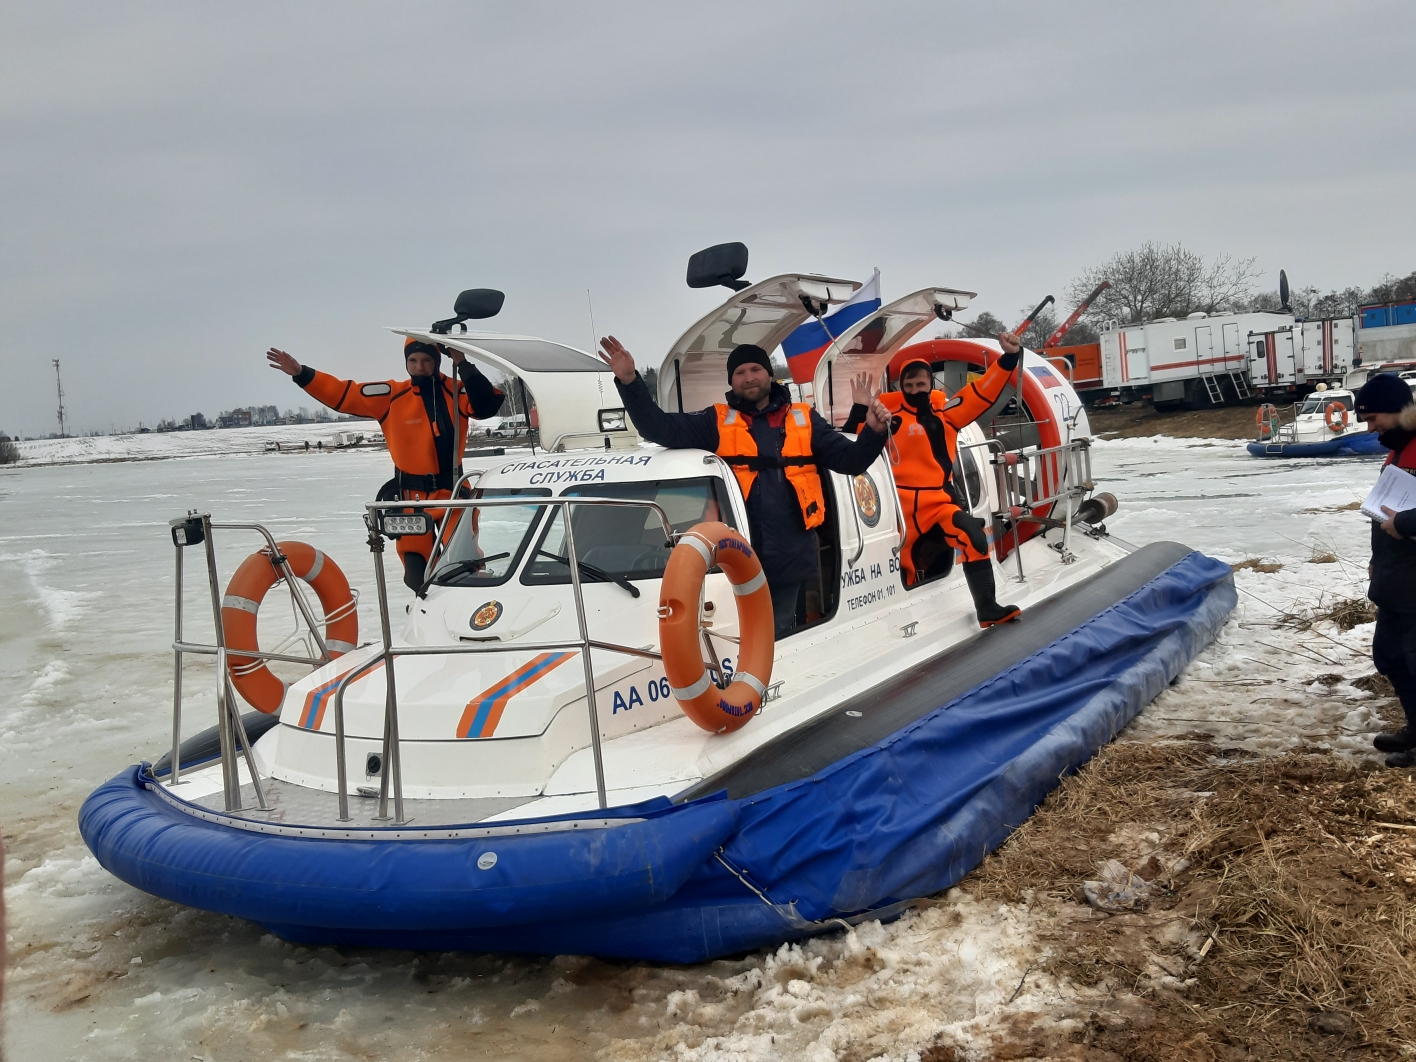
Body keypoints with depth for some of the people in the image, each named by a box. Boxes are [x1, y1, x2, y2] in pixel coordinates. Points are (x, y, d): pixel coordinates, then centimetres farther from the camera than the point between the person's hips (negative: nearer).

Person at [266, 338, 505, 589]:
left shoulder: (456, 391, -3)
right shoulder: (391, 395, -3)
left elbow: (488, 405, -20)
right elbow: (343, 394, -4)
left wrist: (464, 365, -24)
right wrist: (301, 374, -12)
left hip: (452, 495, 0)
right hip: (412, 499, 1)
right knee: (417, 574, 3)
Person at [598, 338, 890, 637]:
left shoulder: (804, 419, 9)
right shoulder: (717, 421, 5)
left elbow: (848, 460, 7)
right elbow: (659, 428, -3)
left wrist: (873, 433, -13)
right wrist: (629, 382, -17)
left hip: (790, 554, 1)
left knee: (781, 633, 13)